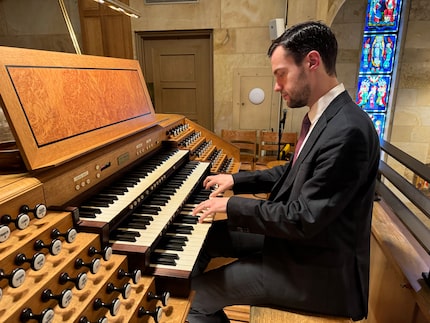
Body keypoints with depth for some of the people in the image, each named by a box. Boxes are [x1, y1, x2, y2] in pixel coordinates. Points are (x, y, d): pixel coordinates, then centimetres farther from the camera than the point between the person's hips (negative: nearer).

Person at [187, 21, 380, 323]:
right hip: (296, 238, 9)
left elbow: (303, 220, -28)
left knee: (194, 295, -6)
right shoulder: (325, 115, 4)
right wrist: (237, 180, 8)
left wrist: (232, 205, -17)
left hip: (315, 268, -9)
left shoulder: (347, 131, -29)